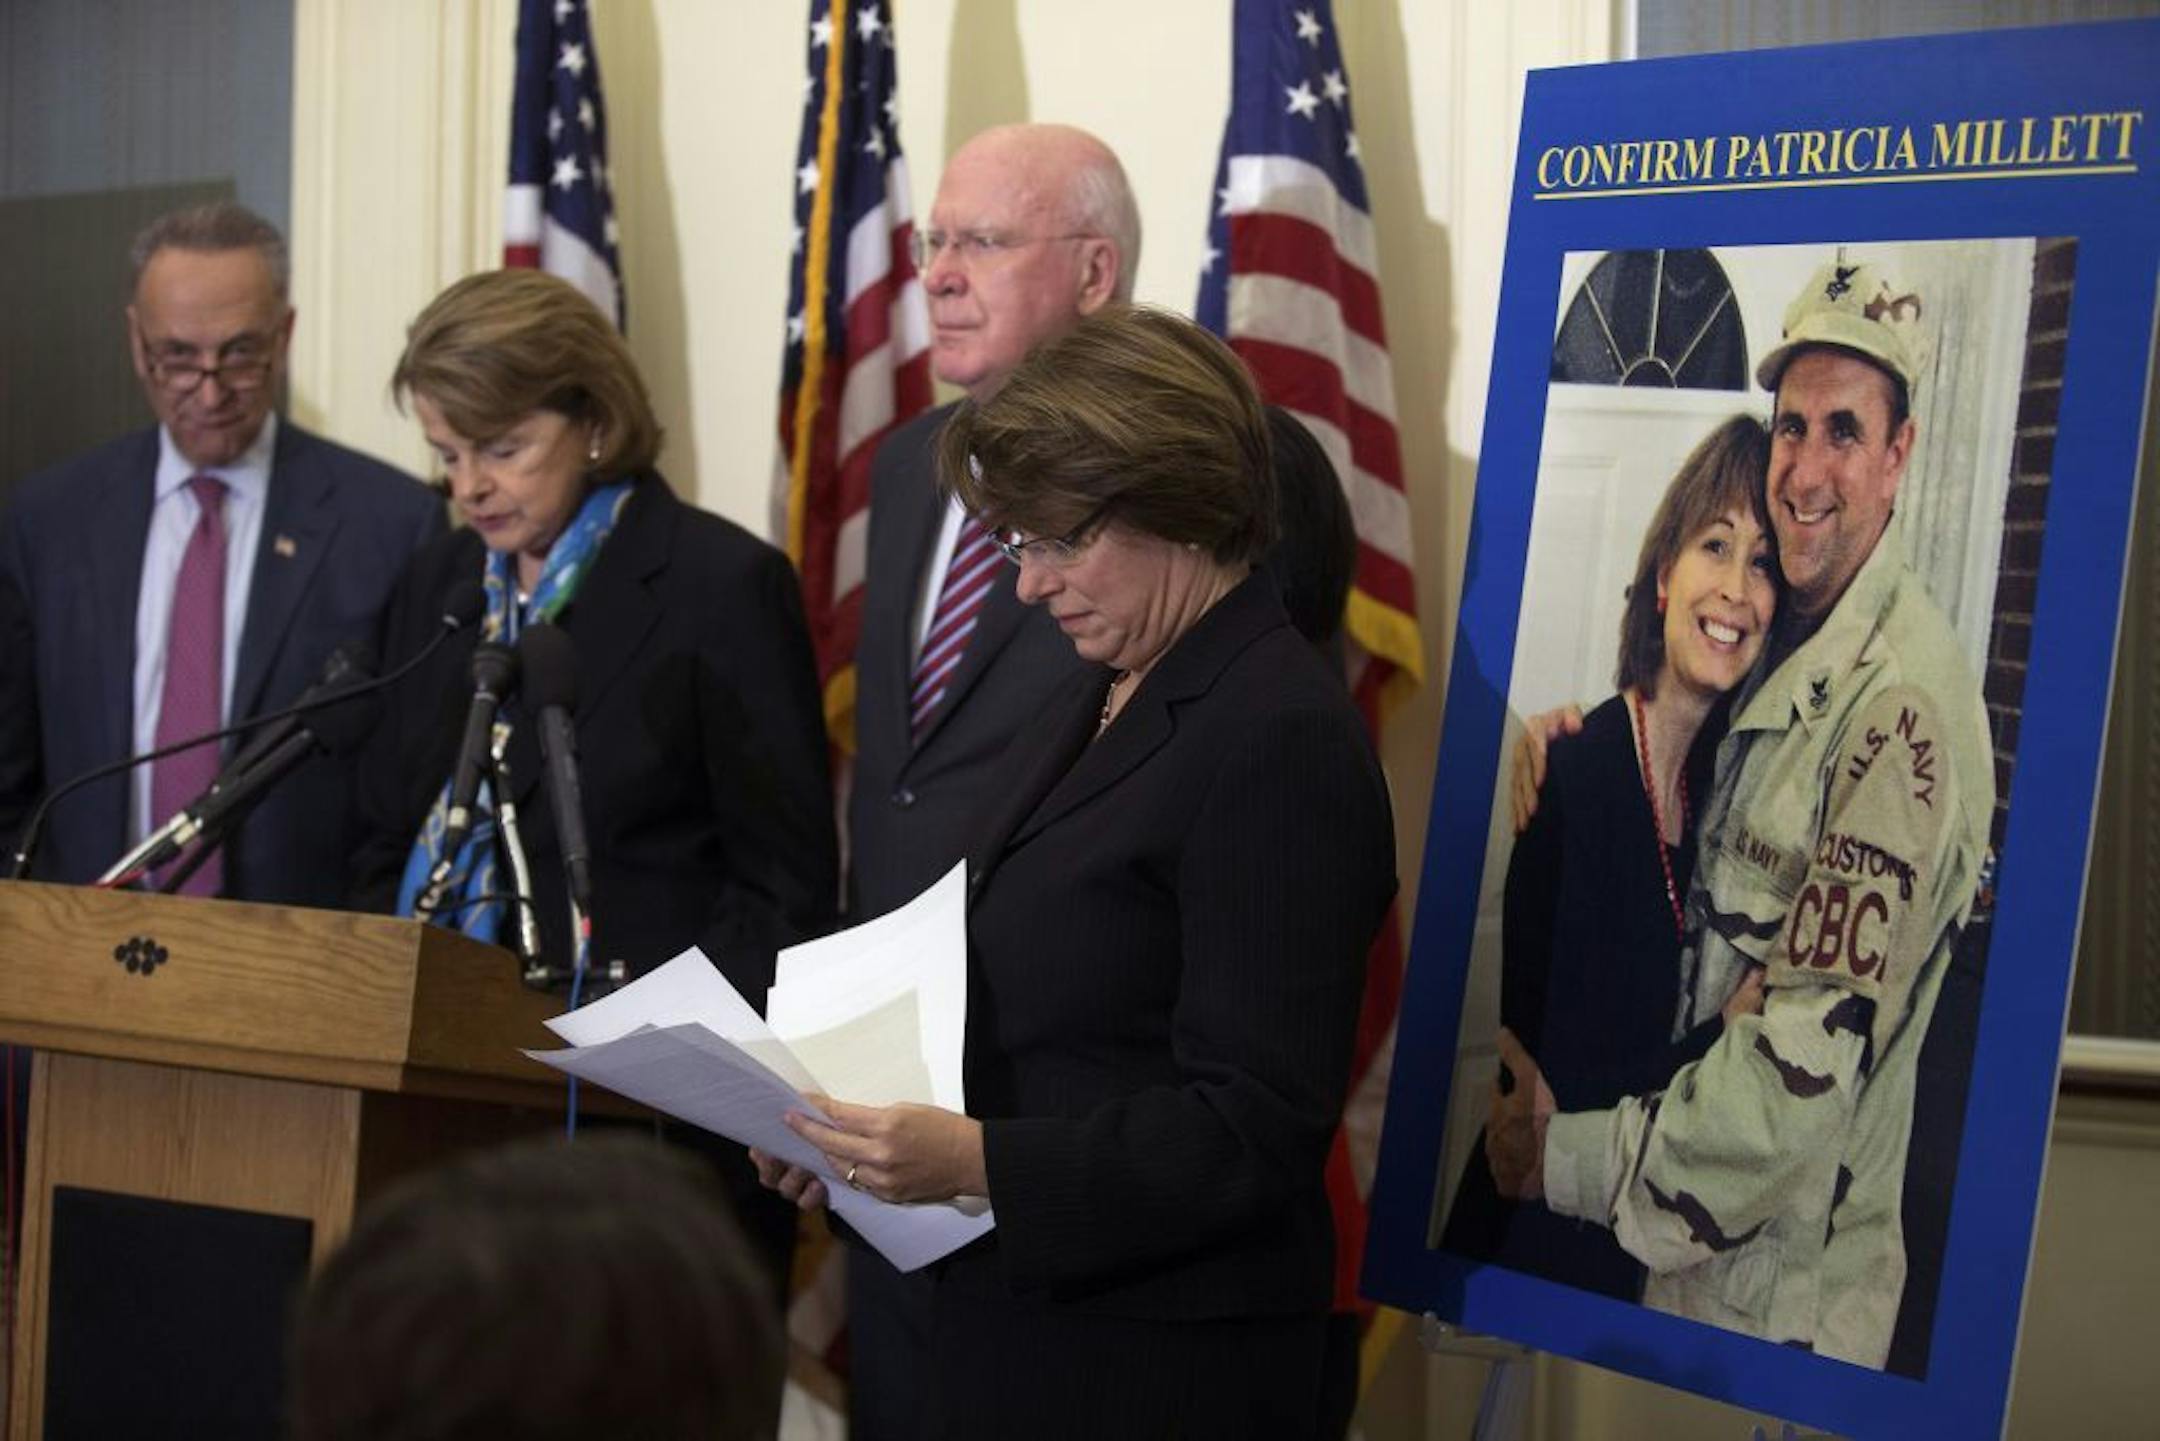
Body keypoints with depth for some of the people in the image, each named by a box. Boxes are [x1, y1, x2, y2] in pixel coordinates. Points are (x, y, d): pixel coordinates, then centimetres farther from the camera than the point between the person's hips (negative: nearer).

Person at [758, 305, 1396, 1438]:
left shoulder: (1282, 742, -17)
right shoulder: (1098, 698, 12)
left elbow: (1253, 1130, -20)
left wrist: (977, 1161, -26)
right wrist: (868, 1129, 0)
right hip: (1011, 1322, 8)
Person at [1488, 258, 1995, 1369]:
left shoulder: (1904, 706, -22)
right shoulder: (1780, 644, 7)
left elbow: (1814, 1058, -24)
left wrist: (1577, 1159, -17)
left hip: (1787, 1295, -8)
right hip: (1689, 1255, 8)